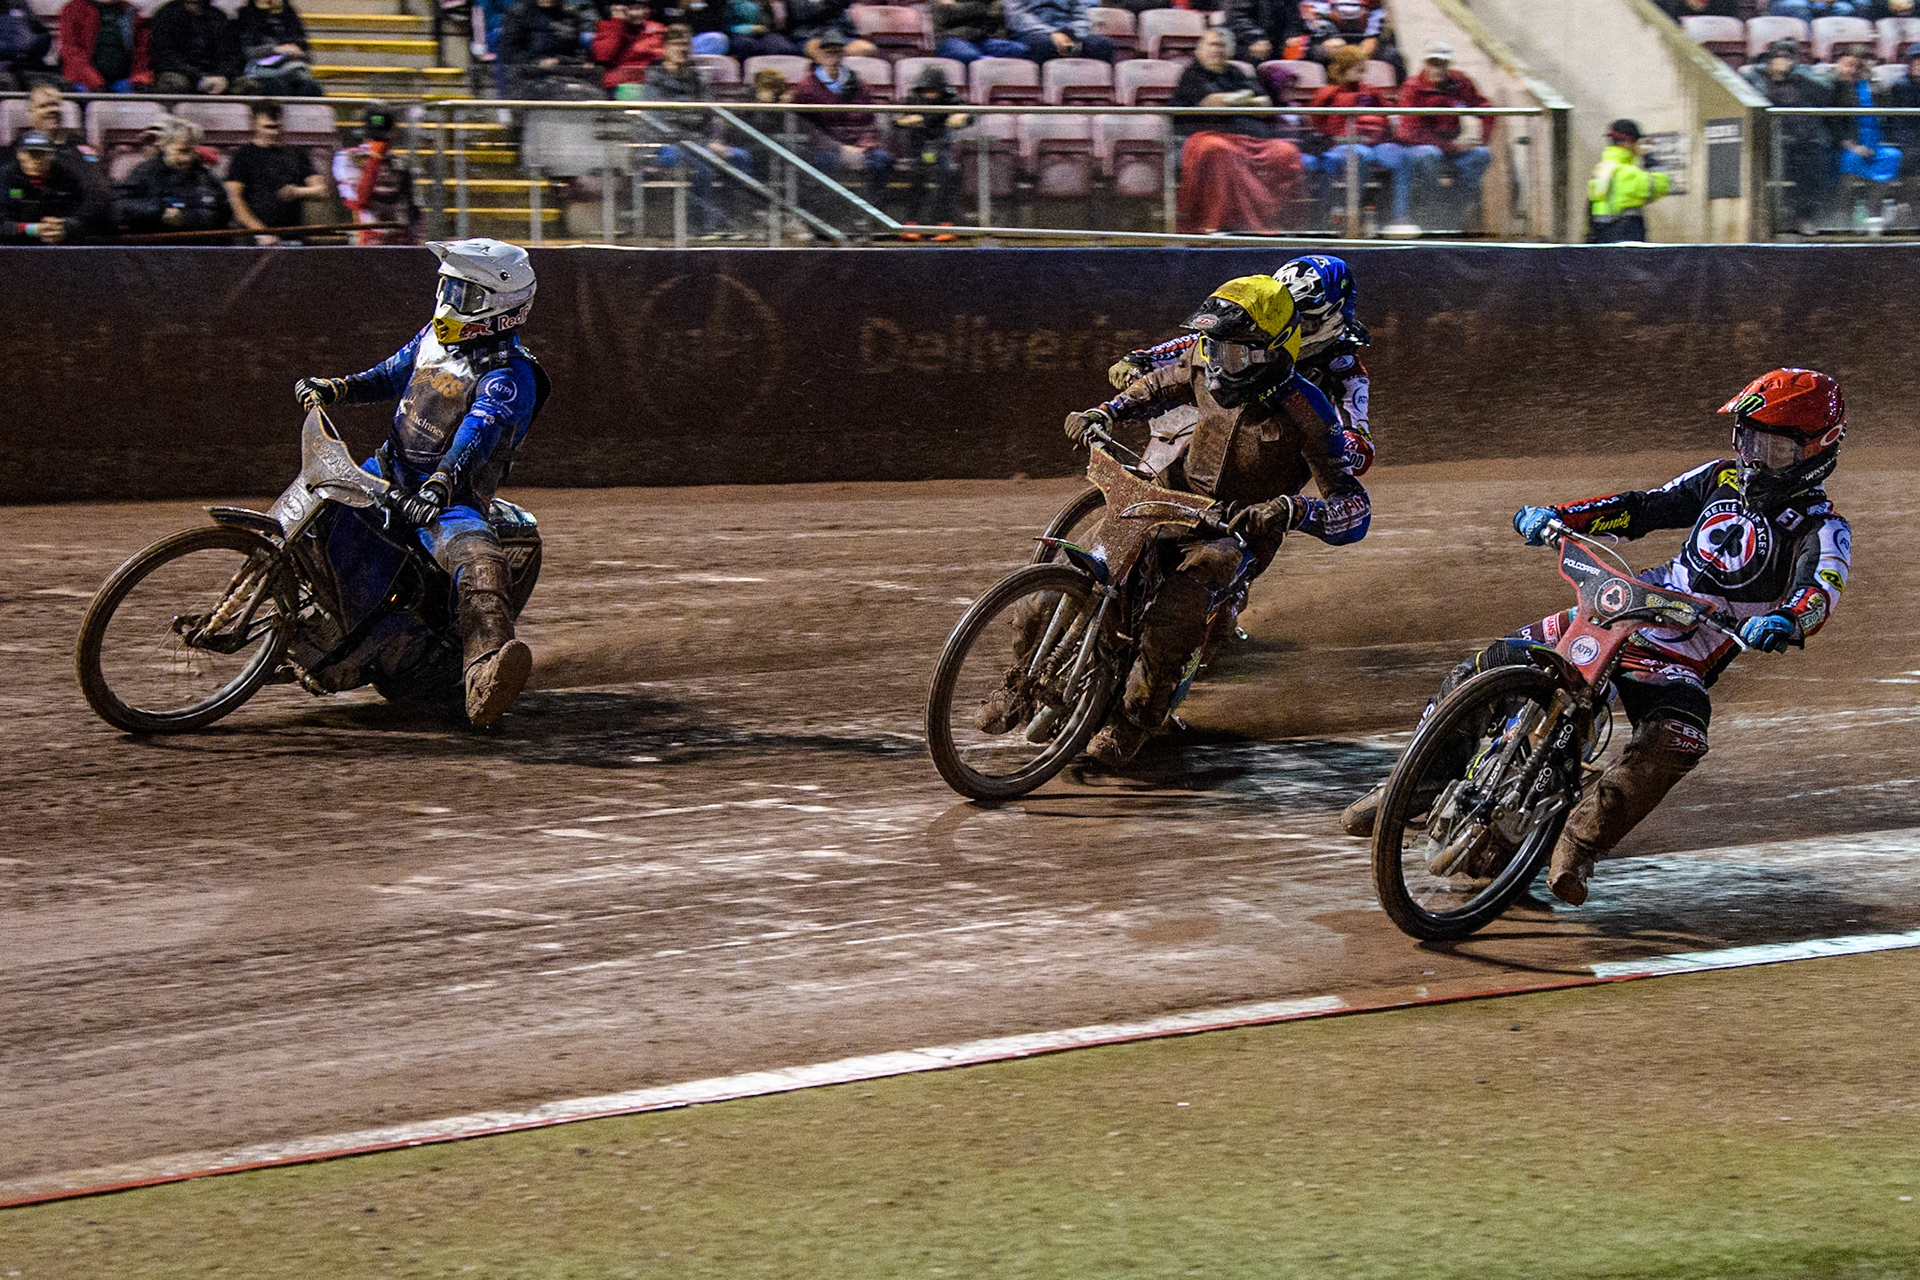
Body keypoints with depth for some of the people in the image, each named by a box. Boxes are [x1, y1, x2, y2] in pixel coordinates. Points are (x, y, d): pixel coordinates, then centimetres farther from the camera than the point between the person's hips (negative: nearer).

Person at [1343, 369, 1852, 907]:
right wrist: (1556, 516, -1)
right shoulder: (1725, 480, 11)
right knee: (1494, 664, -8)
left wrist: (1784, 621, -50)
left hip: (1680, 663, -5)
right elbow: (1644, 506, 14)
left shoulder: (1821, 528, -7)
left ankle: (1580, 841, -29)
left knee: (1677, 738, -37)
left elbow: (1821, 589, -26)